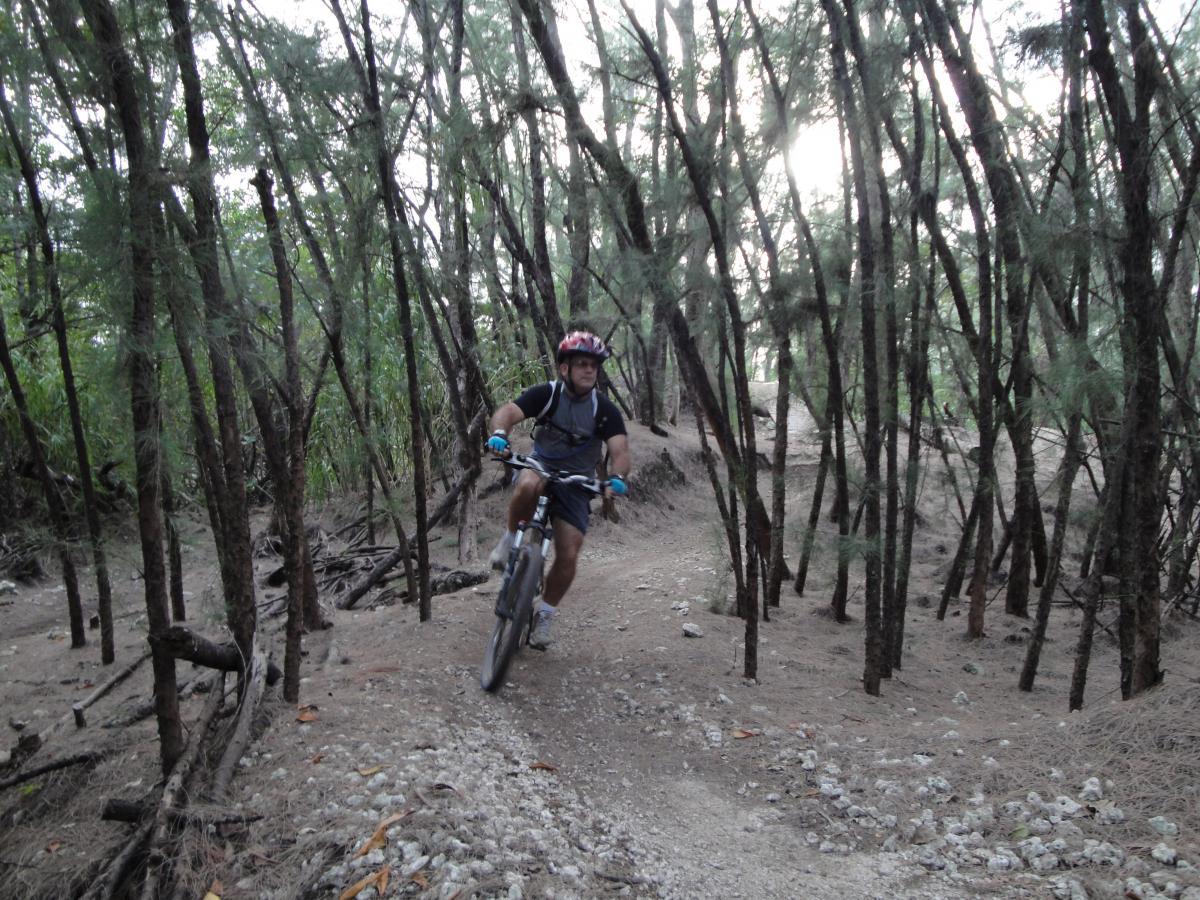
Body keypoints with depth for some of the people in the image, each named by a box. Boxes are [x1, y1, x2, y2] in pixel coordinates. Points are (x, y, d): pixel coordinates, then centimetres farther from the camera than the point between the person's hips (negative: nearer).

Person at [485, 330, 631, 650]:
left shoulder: (604, 409, -10)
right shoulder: (546, 393, -12)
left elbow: (620, 450, -20)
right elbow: (507, 412, -24)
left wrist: (617, 477, -42)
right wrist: (499, 433, -48)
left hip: (576, 484, 1)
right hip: (541, 466, -1)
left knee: (568, 556, -9)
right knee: (528, 485, -40)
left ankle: (544, 616, 14)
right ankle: (509, 538, -13)